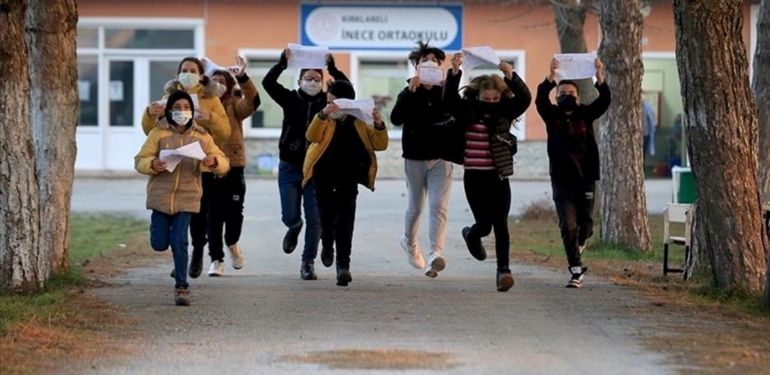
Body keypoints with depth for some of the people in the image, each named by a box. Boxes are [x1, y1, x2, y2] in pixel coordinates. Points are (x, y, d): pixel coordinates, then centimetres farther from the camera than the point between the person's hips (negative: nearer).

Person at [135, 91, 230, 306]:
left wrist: (214, 161, -21)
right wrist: (153, 165, -26)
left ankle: (182, 287, 2)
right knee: (159, 244, 3)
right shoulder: (158, 134, 0)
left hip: (186, 198, 0)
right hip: (161, 197, 0)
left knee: (179, 242, -10)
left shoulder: (201, 137, 4)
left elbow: (224, 165, 3)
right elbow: (139, 161, -3)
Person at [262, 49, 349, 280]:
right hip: (290, 166, 0)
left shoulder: (327, 101, 2)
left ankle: (308, 263, 8)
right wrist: (283, 62, -20)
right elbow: (268, 82, -11)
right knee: (290, 216, 0)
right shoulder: (290, 99, 1)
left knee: (314, 218, -2)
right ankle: (294, 230, 37)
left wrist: (332, 67, -20)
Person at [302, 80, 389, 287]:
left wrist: (379, 126, -23)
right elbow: (312, 137, -22)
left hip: (348, 180, -1)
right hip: (324, 179, 1)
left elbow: (379, 145, -4)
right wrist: (322, 114, -37)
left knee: (344, 221, -11)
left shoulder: (359, 122, 1)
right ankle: (327, 245, 45)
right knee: (327, 218, 14)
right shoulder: (325, 120, -2)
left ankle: (343, 265, -15)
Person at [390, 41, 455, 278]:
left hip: (441, 158, 0)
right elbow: (395, 119, -16)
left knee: (439, 206, -13)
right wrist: (411, 91, -26)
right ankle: (409, 242, 41)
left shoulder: (446, 92, 3)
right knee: (415, 207, 13)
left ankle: (435, 255, -24)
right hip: (415, 158, 0)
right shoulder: (409, 94, 0)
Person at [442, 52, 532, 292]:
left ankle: (503, 269, -4)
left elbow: (525, 98, -14)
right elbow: (449, 98, -16)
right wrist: (454, 73, -29)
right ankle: (471, 235, 43)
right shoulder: (466, 110, -1)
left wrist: (511, 76, -29)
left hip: (498, 176, 0)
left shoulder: (504, 111, 0)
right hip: (474, 177, 0)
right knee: (484, 224, 6)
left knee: (500, 224, -7)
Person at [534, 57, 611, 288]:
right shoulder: (552, 116, 2)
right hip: (562, 180, -1)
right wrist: (550, 77, -32)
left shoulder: (585, 114, 5)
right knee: (568, 226, -7)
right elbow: (540, 100, -16)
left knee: (585, 223, 7)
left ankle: (577, 247, 40)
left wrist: (600, 78, -27)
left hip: (585, 179, 1)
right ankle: (576, 271, -4)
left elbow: (604, 101, -10)